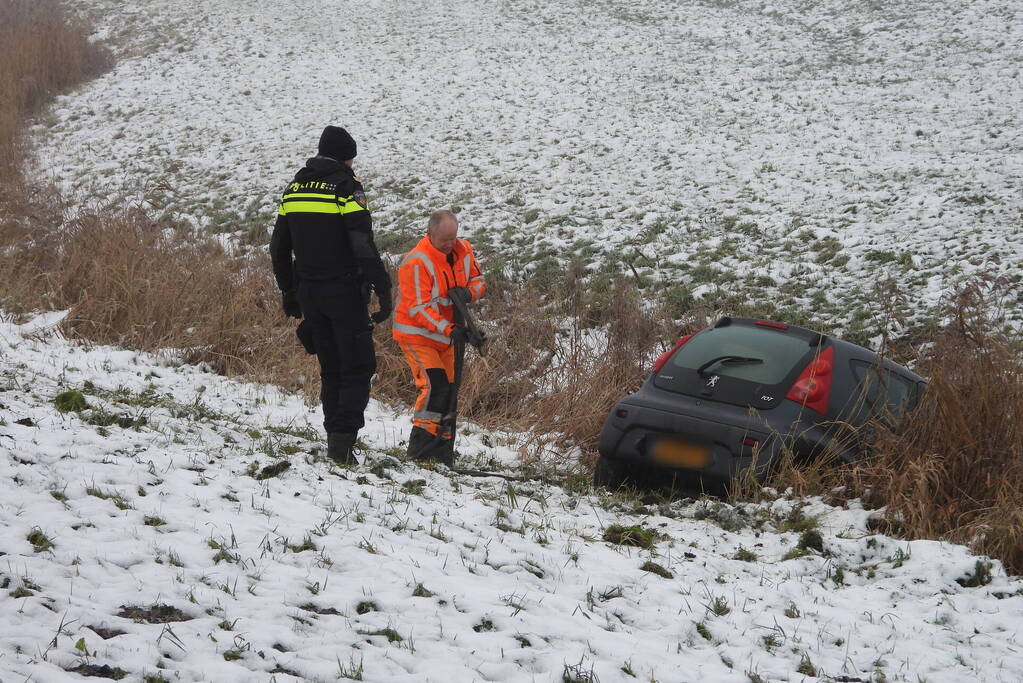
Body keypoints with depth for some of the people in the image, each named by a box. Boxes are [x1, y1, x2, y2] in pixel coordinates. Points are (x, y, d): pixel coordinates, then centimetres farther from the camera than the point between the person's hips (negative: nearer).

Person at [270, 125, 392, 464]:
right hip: (344, 292, -6)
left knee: (330, 369, 15)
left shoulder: (294, 187, 11)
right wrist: (383, 289, -14)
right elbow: (364, 246, -17)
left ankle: (335, 438, 13)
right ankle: (342, 438, -14)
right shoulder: (346, 187, -10)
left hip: (309, 293, 6)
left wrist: (288, 291, 23)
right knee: (358, 369, -1)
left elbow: (278, 247, 15)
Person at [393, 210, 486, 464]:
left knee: (448, 391, 8)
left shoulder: (463, 251, -1)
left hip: (446, 336, 7)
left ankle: (442, 453, 17)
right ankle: (420, 451, -18)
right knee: (435, 386, -21)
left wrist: (468, 292, -14)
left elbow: (478, 279, 11)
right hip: (416, 334, -7)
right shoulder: (416, 262, -23)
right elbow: (418, 308, -25)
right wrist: (449, 329, -36)